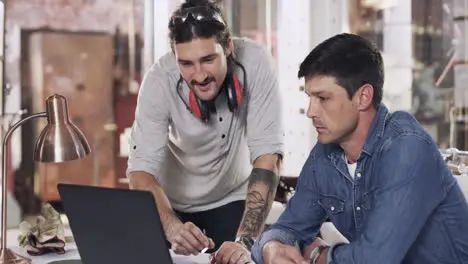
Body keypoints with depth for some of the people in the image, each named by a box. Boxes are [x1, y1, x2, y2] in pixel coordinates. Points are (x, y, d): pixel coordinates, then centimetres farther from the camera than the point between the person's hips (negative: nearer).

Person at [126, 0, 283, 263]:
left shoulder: (255, 61, -27)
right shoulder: (159, 80, -27)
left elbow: (268, 155, -28)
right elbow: (141, 170, -29)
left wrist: (245, 240, -38)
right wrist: (173, 228, -48)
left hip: (232, 198, 0)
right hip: (174, 201, 1)